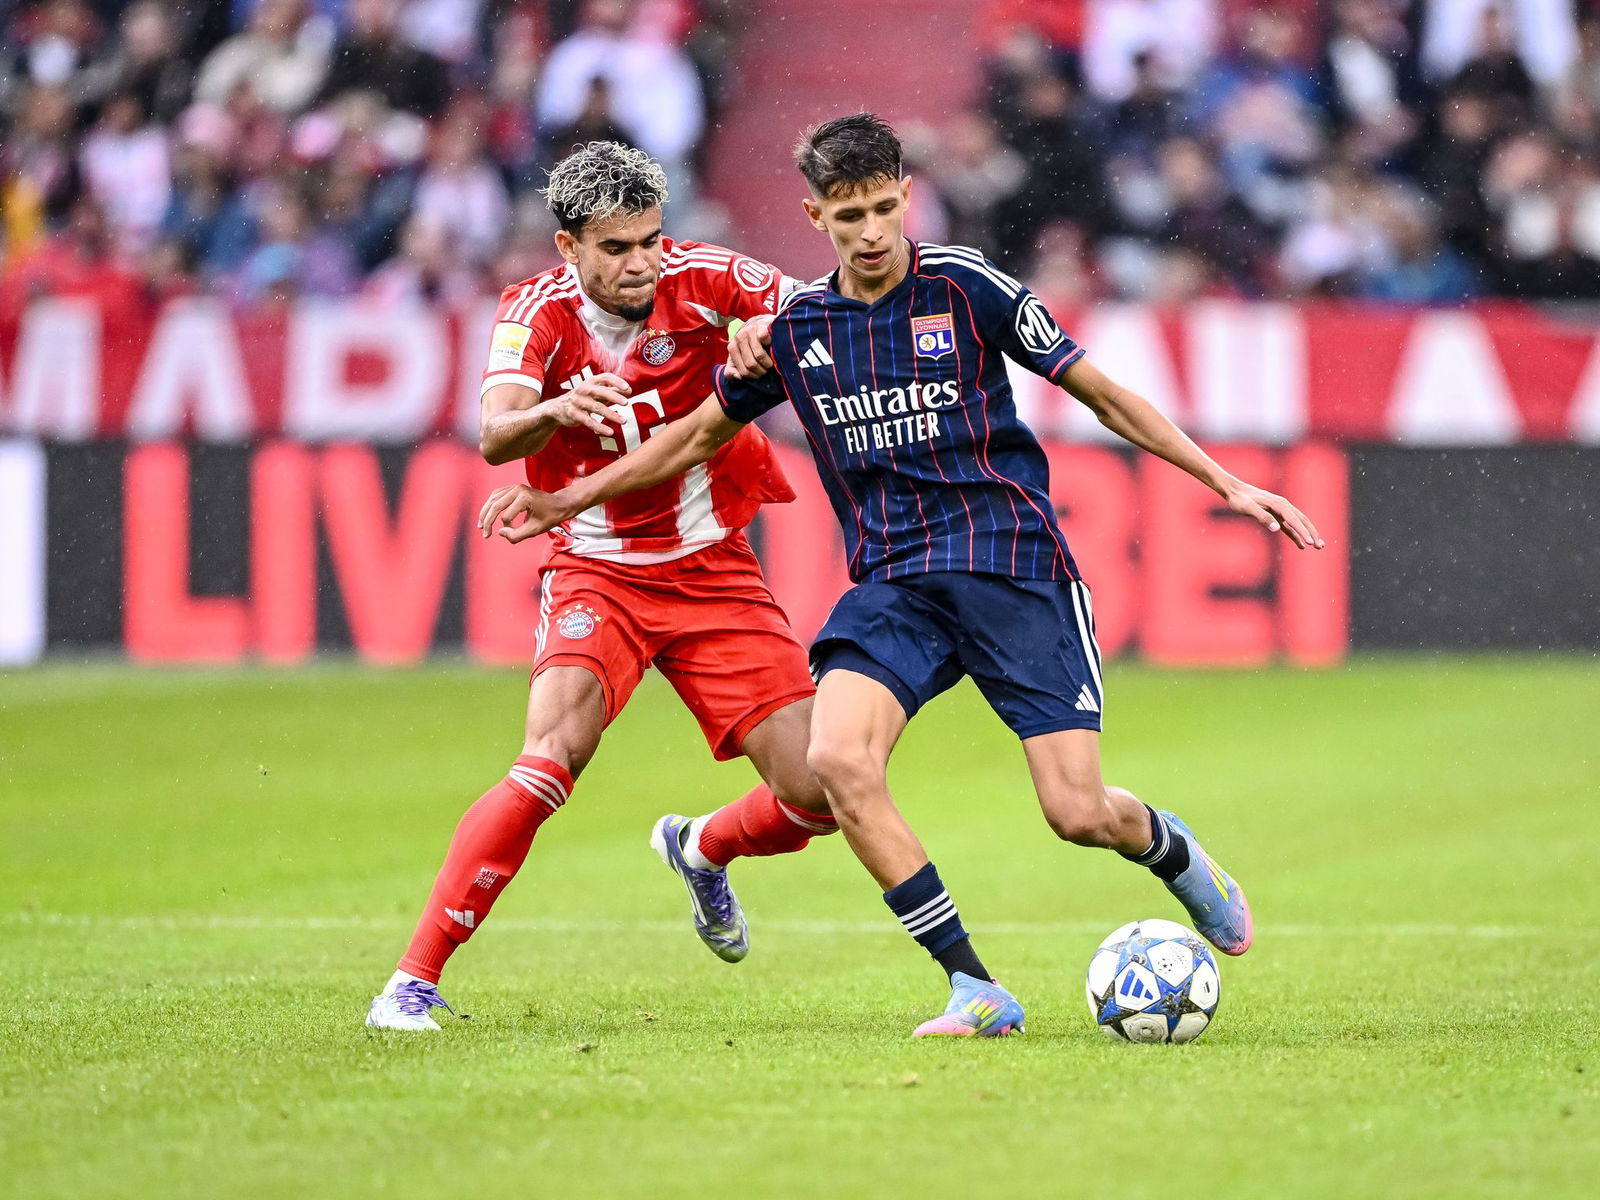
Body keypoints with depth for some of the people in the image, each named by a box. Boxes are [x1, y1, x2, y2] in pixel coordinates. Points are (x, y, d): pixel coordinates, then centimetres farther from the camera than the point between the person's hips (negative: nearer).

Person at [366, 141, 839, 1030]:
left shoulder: (698, 279, -10)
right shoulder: (539, 309, -13)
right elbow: (495, 437, -28)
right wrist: (556, 409, -51)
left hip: (714, 573, 3)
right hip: (598, 573, -3)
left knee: (820, 794, -5)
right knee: (557, 755, -28)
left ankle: (701, 852, 31)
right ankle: (416, 979, -21)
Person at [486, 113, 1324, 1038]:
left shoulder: (965, 287, -3)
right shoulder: (794, 326, 6)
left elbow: (1102, 394, 4)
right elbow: (702, 433, 23)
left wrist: (1228, 485, 0)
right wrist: (569, 500, 20)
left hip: (1012, 563, -3)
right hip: (892, 581, 3)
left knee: (1077, 813, -12)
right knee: (838, 759, -25)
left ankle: (1178, 855, 27)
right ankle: (977, 990, -17)